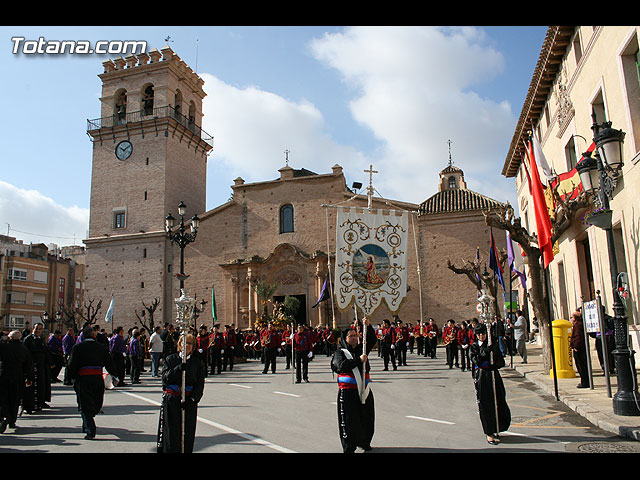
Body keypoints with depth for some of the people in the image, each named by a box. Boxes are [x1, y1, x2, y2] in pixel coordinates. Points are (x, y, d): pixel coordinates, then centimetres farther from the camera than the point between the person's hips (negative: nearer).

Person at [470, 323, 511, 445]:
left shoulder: (493, 344, 9)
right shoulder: (474, 346, 4)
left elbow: (502, 361, 5)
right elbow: (475, 360, -12)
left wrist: (495, 365, -14)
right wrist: (485, 351, -22)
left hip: (494, 376, 2)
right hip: (481, 377, -2)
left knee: (498, 402, 3)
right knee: (485, 405, -2)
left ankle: (496, 430, 23)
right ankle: (489, 433, 5)